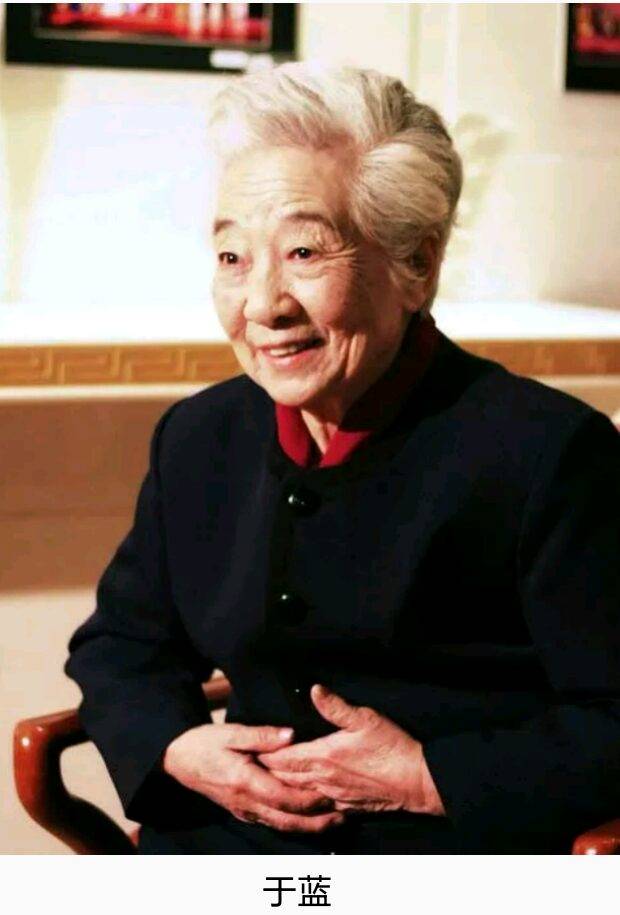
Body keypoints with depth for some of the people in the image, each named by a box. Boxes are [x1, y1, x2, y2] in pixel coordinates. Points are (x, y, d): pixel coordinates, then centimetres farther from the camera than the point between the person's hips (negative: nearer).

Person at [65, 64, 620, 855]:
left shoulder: (551, 452, -7)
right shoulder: (198, 437, 12)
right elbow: (121, 645, 22)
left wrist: (428, 778, -15)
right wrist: (177, 750, 2)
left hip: (470, 845, -4)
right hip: (235, 835, 5)